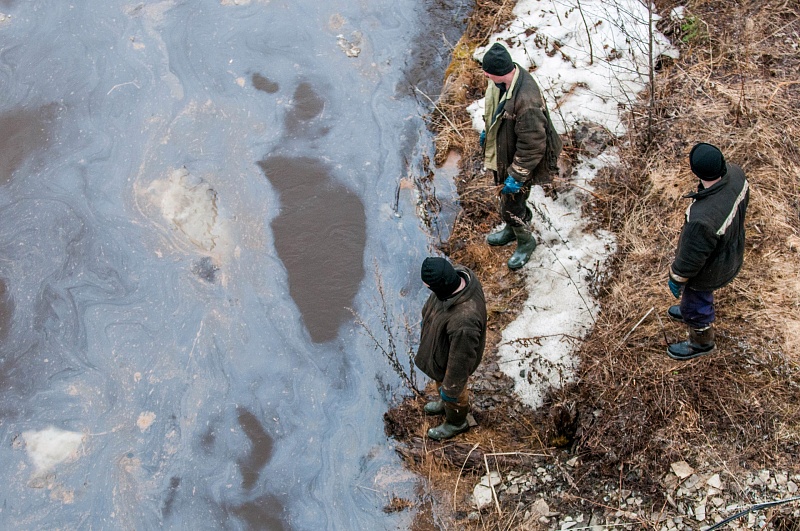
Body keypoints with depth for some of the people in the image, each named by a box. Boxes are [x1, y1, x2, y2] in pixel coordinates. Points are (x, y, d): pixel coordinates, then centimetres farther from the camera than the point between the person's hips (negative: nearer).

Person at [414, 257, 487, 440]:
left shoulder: (463, 321, -49)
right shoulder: (460, 273, -27)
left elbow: (460, 358, -31)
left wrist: (450, 389, -14)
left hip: (452, 358, -7)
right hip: (442, 341, 7)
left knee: (453, 392, 27)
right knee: (440, 379, 36)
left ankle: (456, 422, 58)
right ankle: (445, 402, 68)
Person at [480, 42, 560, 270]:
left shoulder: (526, 101, -41)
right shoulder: (501, 80, -14)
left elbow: (532, 145, -32)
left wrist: (517, 176, -24)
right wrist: (487, 131, 23)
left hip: (517, 162, -8)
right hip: (501, 154, 8)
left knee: (511, 207, 11)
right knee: (506, 198, 30)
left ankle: (526, 242, 40)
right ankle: (511, 230, 57)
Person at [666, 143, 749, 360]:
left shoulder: (702, 219, -48)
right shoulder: (736, 174, -27)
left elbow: (691, 258, -29)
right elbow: (743, 201, -1)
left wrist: (676, 278, -9)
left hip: (708, 271, -7)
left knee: (696, 305, 25)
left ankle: (701, 342, 53)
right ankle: (688, 311, 68)